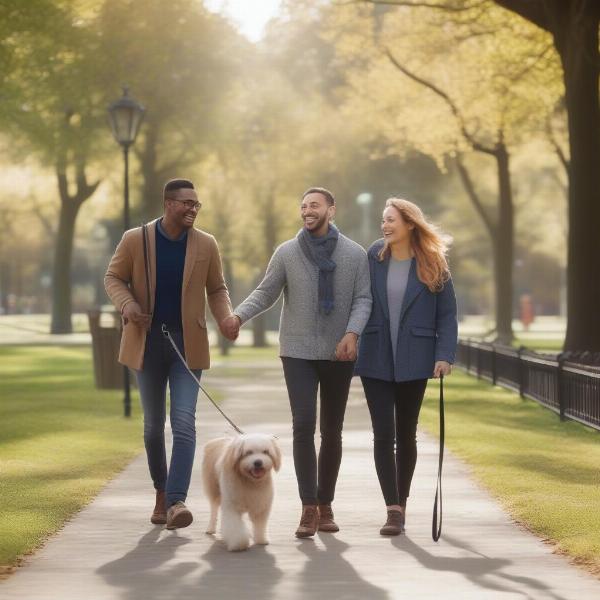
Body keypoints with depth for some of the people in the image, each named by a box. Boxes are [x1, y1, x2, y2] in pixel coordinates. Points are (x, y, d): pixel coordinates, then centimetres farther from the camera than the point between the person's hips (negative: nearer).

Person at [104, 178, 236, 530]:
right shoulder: (135, 239, -4)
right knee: (153, 423, 11)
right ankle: (161, 492, 28)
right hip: (148, 342, 1)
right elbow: (113, 277, 4)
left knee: (184, 421, -14)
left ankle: (176, 501, -20)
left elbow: (217, 289, 8)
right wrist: (127, 304, -16)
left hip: (187, 343, -1)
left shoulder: (206, 244, -1)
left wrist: (226, 319, -11)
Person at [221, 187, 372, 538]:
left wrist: (353, 333, -20)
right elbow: (266, 293, 1)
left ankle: (326, 505, 18)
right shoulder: (287, 253, 0)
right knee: (304, 426, -13)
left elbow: (363, 299, -3)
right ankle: (309, 509, -11)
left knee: (332, 431, 8)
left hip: (339, 354, 1)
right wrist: (239, 315, -17)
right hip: (298, 352, -1)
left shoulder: (355, 254, 0)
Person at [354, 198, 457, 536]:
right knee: (384, 434, -6)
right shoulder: (374, 258, 2)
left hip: (413, 362, -1)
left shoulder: (432, 266, -1)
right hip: (376, 359, 1)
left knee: (406, 434, 10)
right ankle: (394, 510, -8)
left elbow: (447, 314, 0)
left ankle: (401, 504, 23)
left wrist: (445, 355, -11)